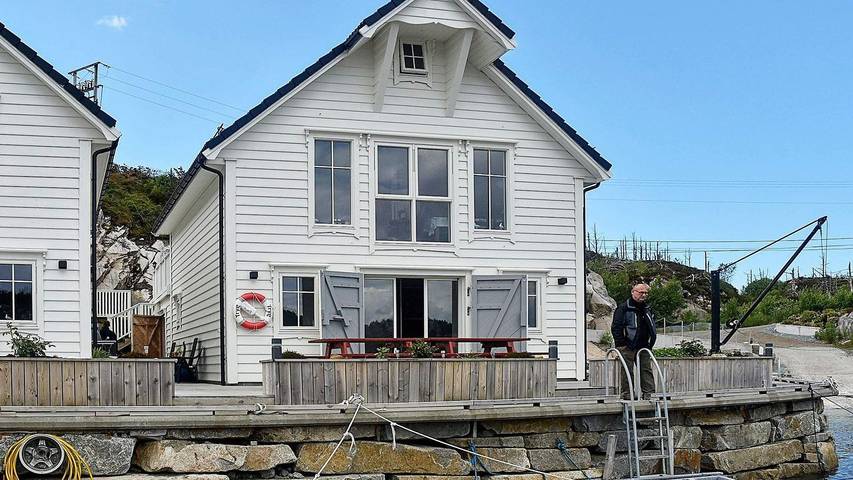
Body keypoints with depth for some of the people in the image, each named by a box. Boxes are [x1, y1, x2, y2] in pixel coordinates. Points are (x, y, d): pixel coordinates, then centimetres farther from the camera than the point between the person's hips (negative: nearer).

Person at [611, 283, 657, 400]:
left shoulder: (647, 310, 16)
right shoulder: (623, 308, -5)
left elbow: (652, 329, 24)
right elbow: (616, 327, -8)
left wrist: (650, 344, 14)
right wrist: (620, 344, -12)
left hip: (643, 346, 6)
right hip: (627, 346, -6)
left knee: (646, 368, 3)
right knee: (627, 370, -4)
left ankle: (649, 393, 5)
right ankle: (627, 393, 2)